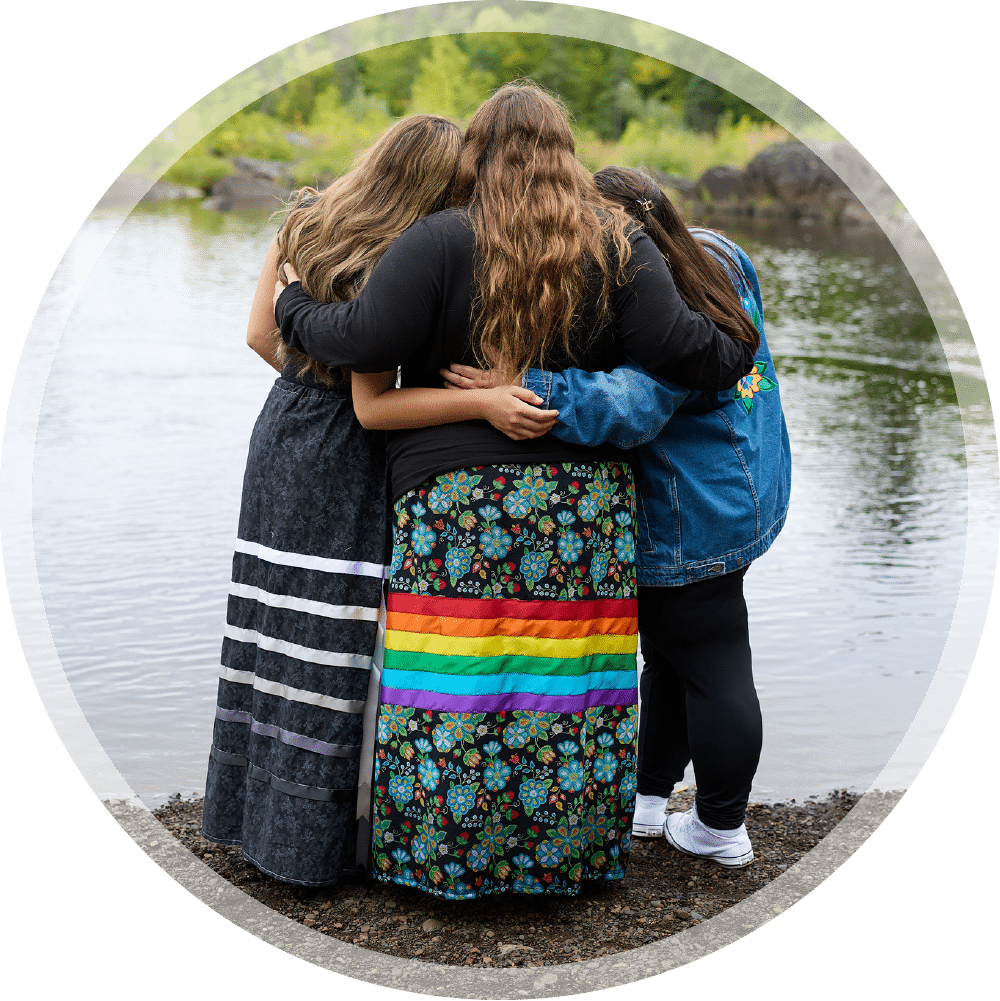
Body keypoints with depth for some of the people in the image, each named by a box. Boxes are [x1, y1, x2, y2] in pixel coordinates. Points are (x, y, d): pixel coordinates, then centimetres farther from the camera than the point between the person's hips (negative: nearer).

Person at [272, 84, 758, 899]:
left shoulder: (441, 243, -6)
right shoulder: (618, 246, 3)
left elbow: (362, 341, -10)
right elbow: (678, 345, -2)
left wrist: (295, 307, 9)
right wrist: (738, 350, 19)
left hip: (458, 500, -3)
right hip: (587, 502, 3)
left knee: (458, 679, 5)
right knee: (572, 677, 11)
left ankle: (445, 850, 14)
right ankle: (565, 851, 22)